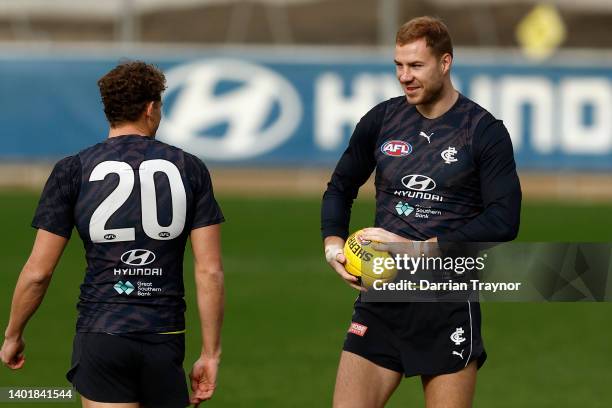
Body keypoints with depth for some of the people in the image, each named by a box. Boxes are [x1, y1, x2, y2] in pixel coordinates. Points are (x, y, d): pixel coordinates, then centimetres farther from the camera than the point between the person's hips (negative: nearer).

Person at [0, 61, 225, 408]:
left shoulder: (73, 171, 1)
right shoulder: (189, 168, 4)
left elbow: (38, 272, 1)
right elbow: (210, 271, -1)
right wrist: (211, 354, 5)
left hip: (100, 338, -1)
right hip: (166, 338, 1)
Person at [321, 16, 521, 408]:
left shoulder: (485, 131, -4)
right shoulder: (380, 120, 8)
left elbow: (504, 221, -11)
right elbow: (341, 188, 21)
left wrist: (419, 249, -17)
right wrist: (333, 243, 1)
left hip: (449, 305, -3)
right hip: (380, 298, 3)